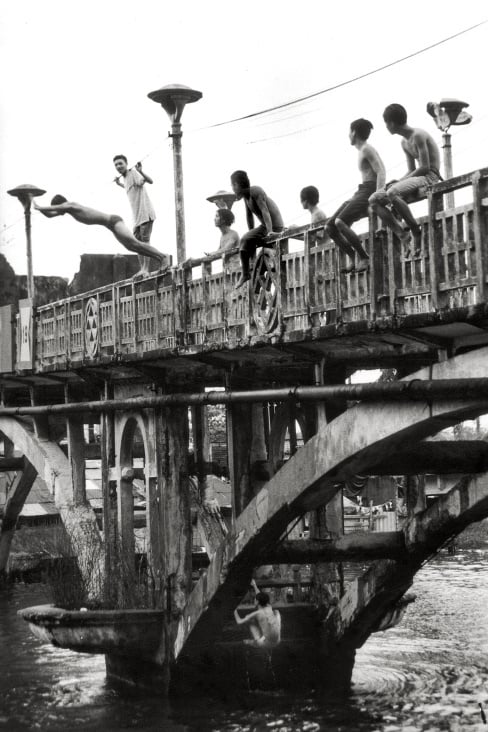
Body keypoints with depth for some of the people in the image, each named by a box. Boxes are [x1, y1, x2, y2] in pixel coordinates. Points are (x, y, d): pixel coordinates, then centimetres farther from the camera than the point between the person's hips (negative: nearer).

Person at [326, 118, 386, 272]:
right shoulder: (361, 150, 21)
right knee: (330, 227, 1)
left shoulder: (367, 149, -7)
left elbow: (381, 172, -16)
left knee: (339, 222, -25)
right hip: (361, 192, 10)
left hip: (369, 191, -10)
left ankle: (364, 258, -21)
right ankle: (352, 258, -2)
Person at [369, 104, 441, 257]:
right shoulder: (404, 143, 17)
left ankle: (416, 232, -23)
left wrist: (400, 182, -15)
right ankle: (403, 236, -11)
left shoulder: (418, 135, -12)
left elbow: (425, 167, -18)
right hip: (417, 178, 9)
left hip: (430, 177, -9)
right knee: (374, 200, -4)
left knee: (392, 193, -34)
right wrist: (396, 182, 0)